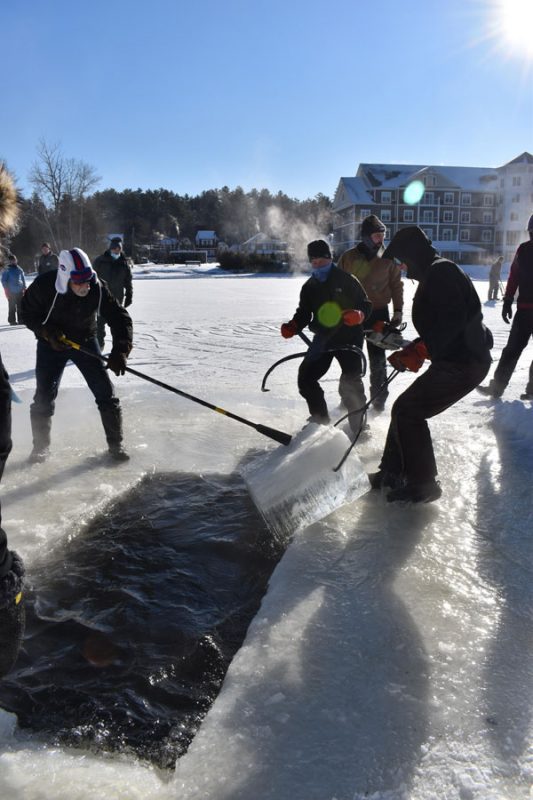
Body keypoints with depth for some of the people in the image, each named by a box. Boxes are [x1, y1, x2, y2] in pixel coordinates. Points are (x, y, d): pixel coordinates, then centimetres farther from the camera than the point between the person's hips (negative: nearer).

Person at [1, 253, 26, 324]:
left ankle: (21, 320, 13)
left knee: (21, 306, 5)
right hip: (11, 292, -4)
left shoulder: (19, 269, 11)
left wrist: (24, 288, 15)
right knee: (12, 307, -1)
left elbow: (23, 279, 19)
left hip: (20, 291, 4)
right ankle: (12, 320, 6)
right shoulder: (7, 270, -1)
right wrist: (6, 290, -6)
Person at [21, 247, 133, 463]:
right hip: (51, 344, 0)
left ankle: (115, 444, 11)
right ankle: (41, 446, 22)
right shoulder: (44, 285, -27)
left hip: (85, 341, 1)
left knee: (105, 393, -5)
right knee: (44, 398, 1)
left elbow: (120, 317, -23)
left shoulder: (97, 288, -26)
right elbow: (28, 313, -10)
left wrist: (120, 351, -35)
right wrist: (47, 332, -25)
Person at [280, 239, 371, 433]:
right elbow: (303, 313, 10)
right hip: (323, 339, 5)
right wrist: (292, 327, -10)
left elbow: (366, 305, -3)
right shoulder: (309, 286, 9)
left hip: (349, 337, -5)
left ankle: (358, 425, -1)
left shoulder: (346, 280, -5)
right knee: (305, 377, -1)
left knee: (350, 382, -16)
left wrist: (358, 315, -26)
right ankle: (320, 419, 18)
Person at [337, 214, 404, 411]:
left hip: (379, 313, 0)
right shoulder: (349, 257, -1)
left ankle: (379, 398, 11)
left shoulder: (388, 258, 2)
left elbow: (396, 285, 7)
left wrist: (398, 311, 1)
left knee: (378, 358, 1)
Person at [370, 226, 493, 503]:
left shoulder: (441, 272, -14)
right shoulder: (434, 274, 20)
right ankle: (392, 472, 21)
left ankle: (423, 485, 1)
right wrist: (410, 351, 14)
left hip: (464, 363, -10)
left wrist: (421, 350, -28)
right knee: (406, 408, 12)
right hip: (458, 359, 10)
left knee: (407, 412, -10)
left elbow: (453, 319, -27)